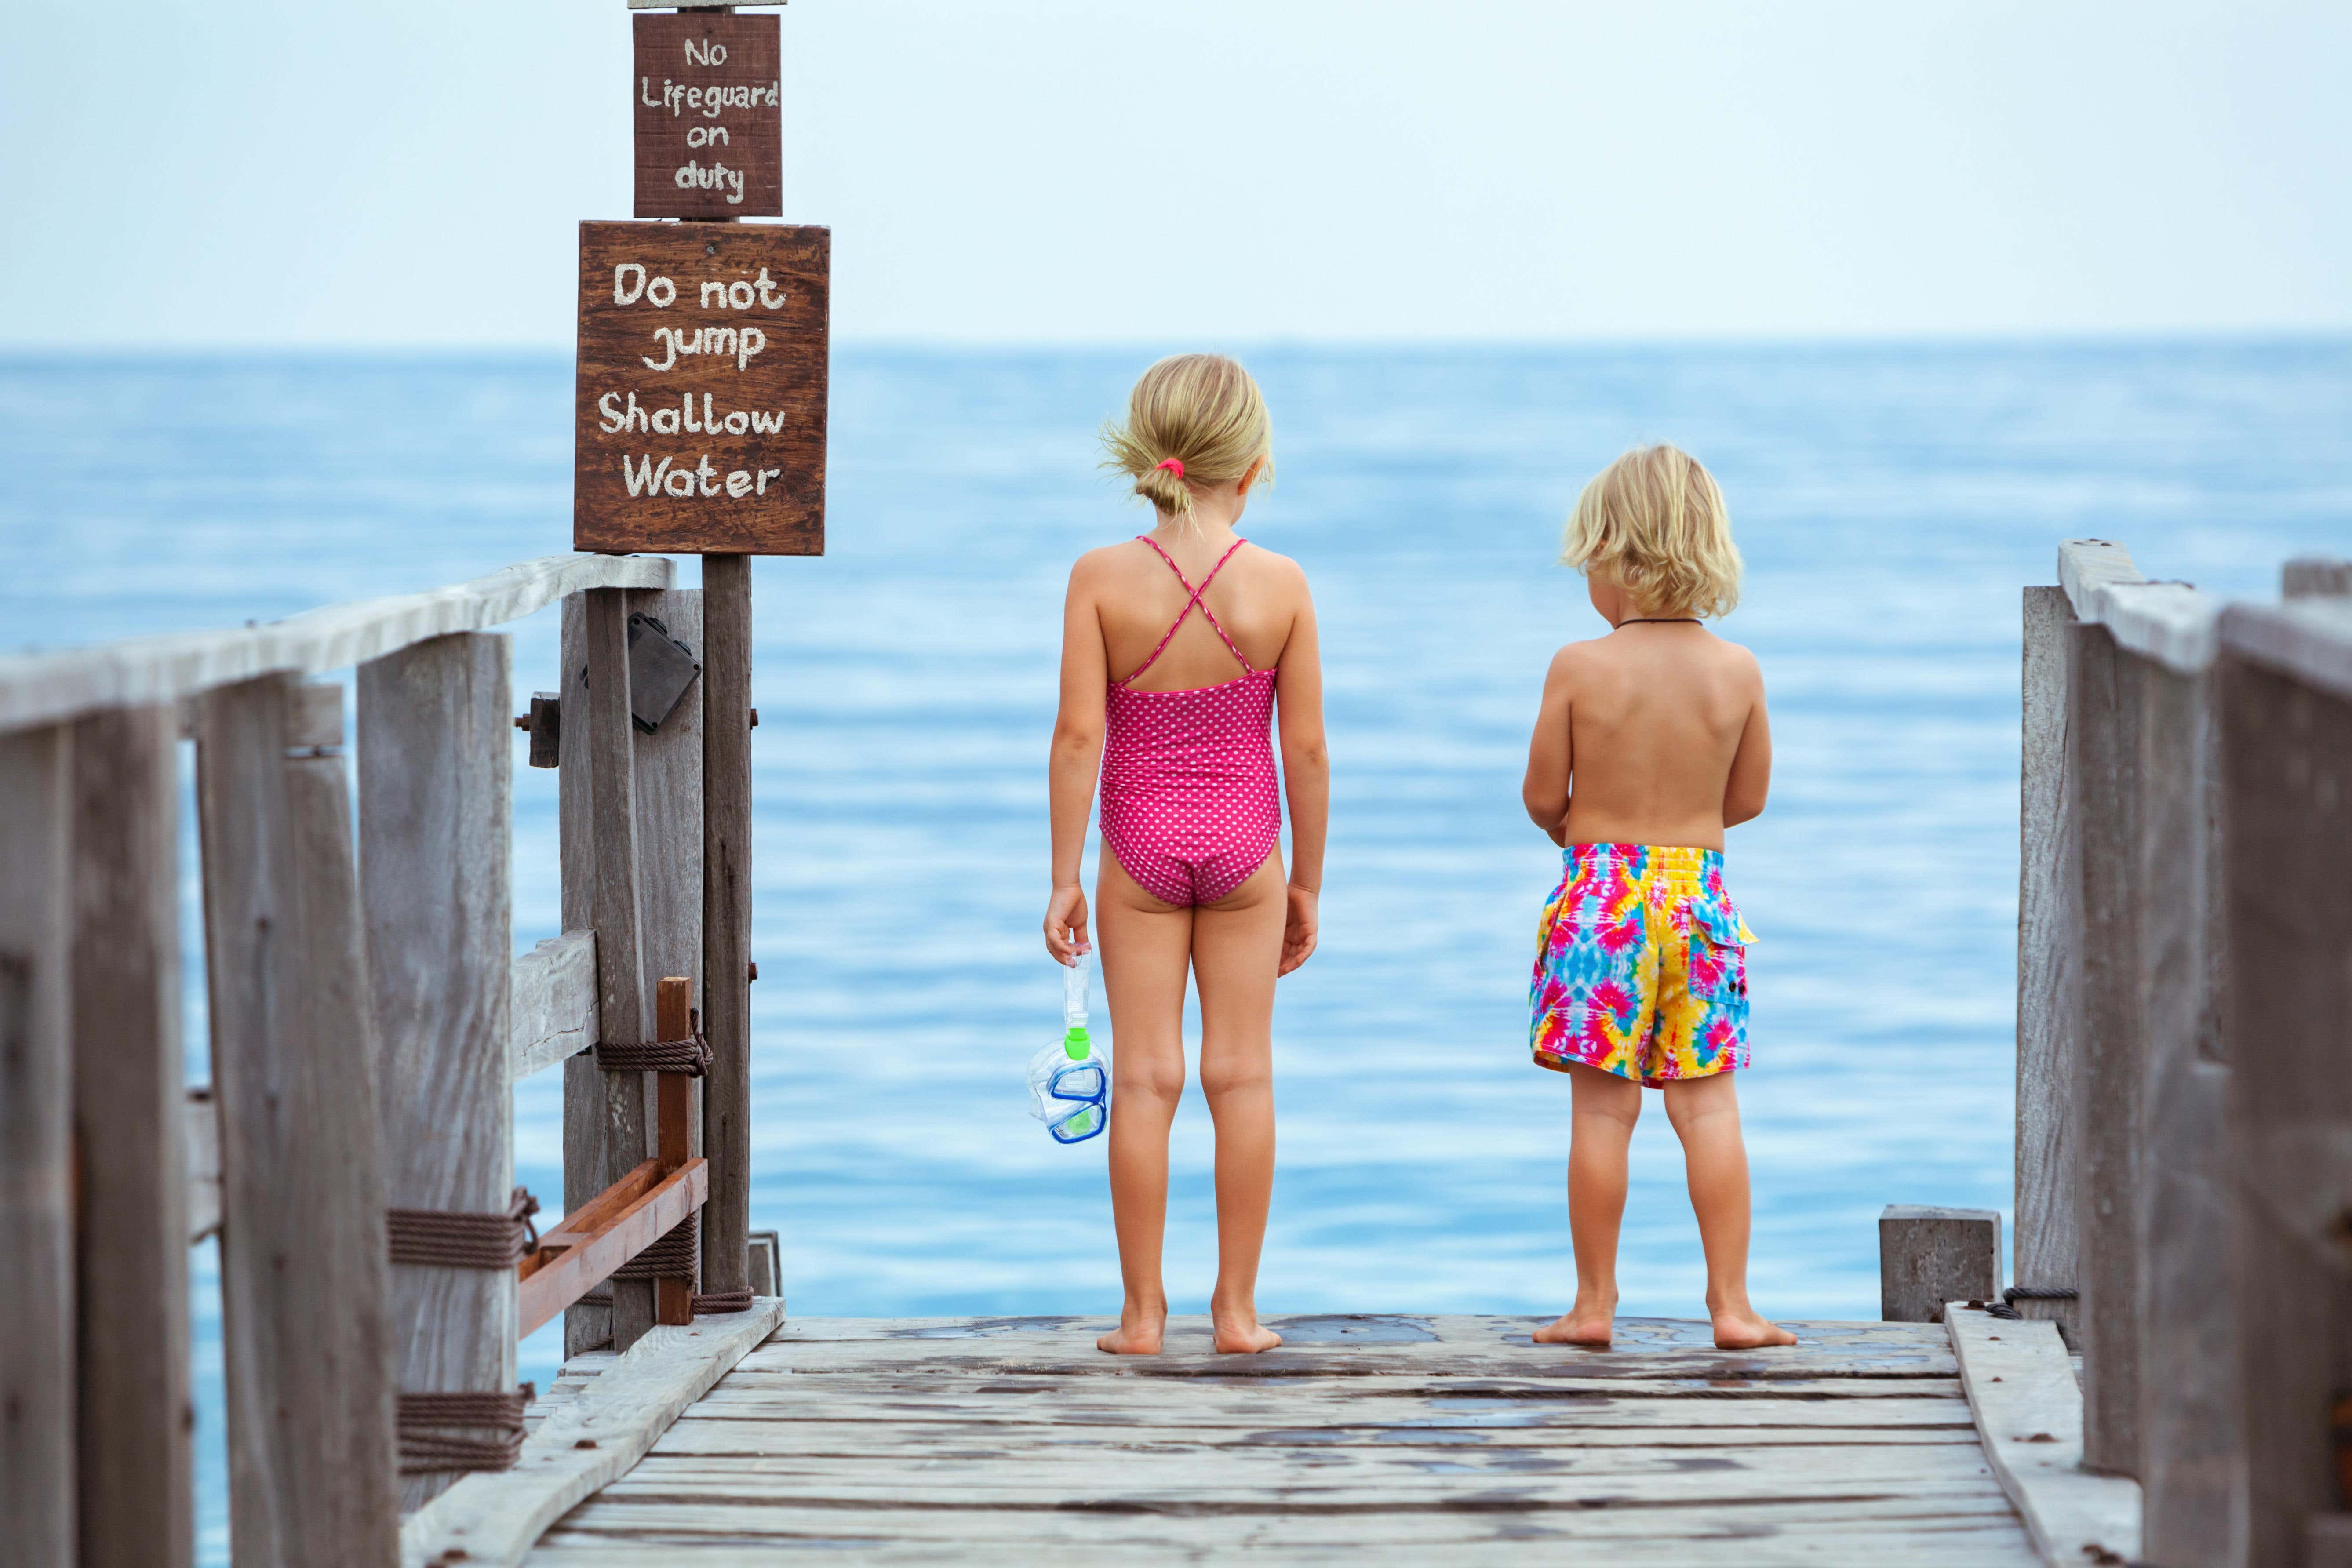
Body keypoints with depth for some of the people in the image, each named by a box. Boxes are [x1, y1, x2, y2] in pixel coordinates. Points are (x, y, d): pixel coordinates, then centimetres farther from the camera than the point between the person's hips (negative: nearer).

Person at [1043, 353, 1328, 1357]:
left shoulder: (1102, 578, -11)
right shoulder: (1281, 586, -9)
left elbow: (1079, 735, -12)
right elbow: (1307, 751, -5)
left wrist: (1065, 879, -5)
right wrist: (1306, 886, 6)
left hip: (1140, 847, 0)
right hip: (1246, 852, 0)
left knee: (1144, 1076, 5)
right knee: (1242, 1073, 7)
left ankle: (1143, 1311, 7)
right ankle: (1236, 1308, 11)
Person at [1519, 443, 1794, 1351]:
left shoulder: (1579, 668, -10)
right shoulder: (1738, 671, -1)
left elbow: (1542, 796, -3)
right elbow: (1748, 797, 9)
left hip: (1601, 897, -2)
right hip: (1700, 889, 2)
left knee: (1602, 1108, 2)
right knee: (1709, 1106, 6)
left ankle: (1594, 1304, 8)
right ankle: (1731, 1304, 5)